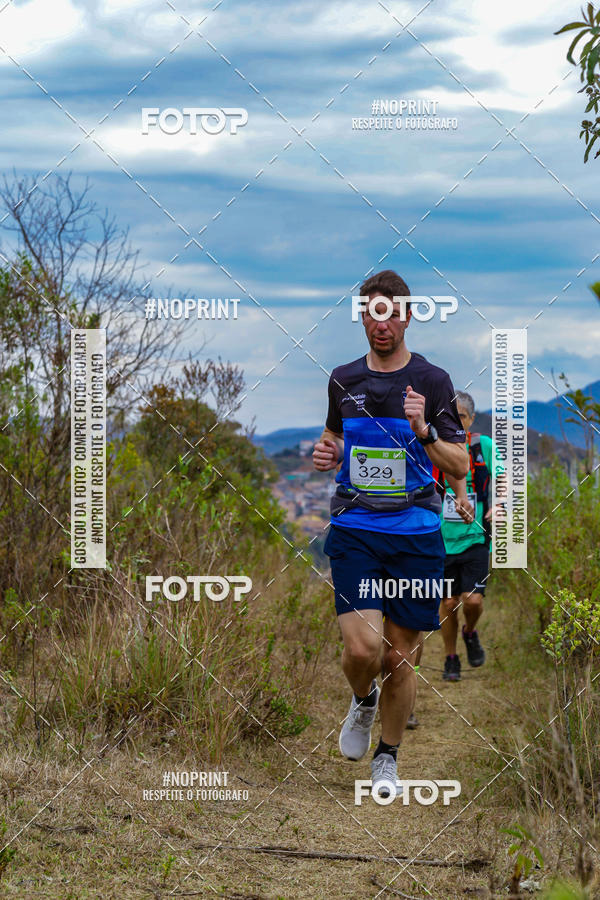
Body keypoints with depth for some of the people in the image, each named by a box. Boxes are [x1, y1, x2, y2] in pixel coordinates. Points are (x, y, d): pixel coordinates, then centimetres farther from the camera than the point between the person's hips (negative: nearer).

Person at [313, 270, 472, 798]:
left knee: (400, 657, 3)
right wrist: (328, 453, 4)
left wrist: (423, 431, -18)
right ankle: (363, 701, 19)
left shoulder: (432, 381, 1)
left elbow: (460, 465, -1)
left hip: (416, 534, -1)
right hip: (354, 531, 1)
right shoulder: (343, 379, 9)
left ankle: (388, 756, 23)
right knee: (363, 647, -16)